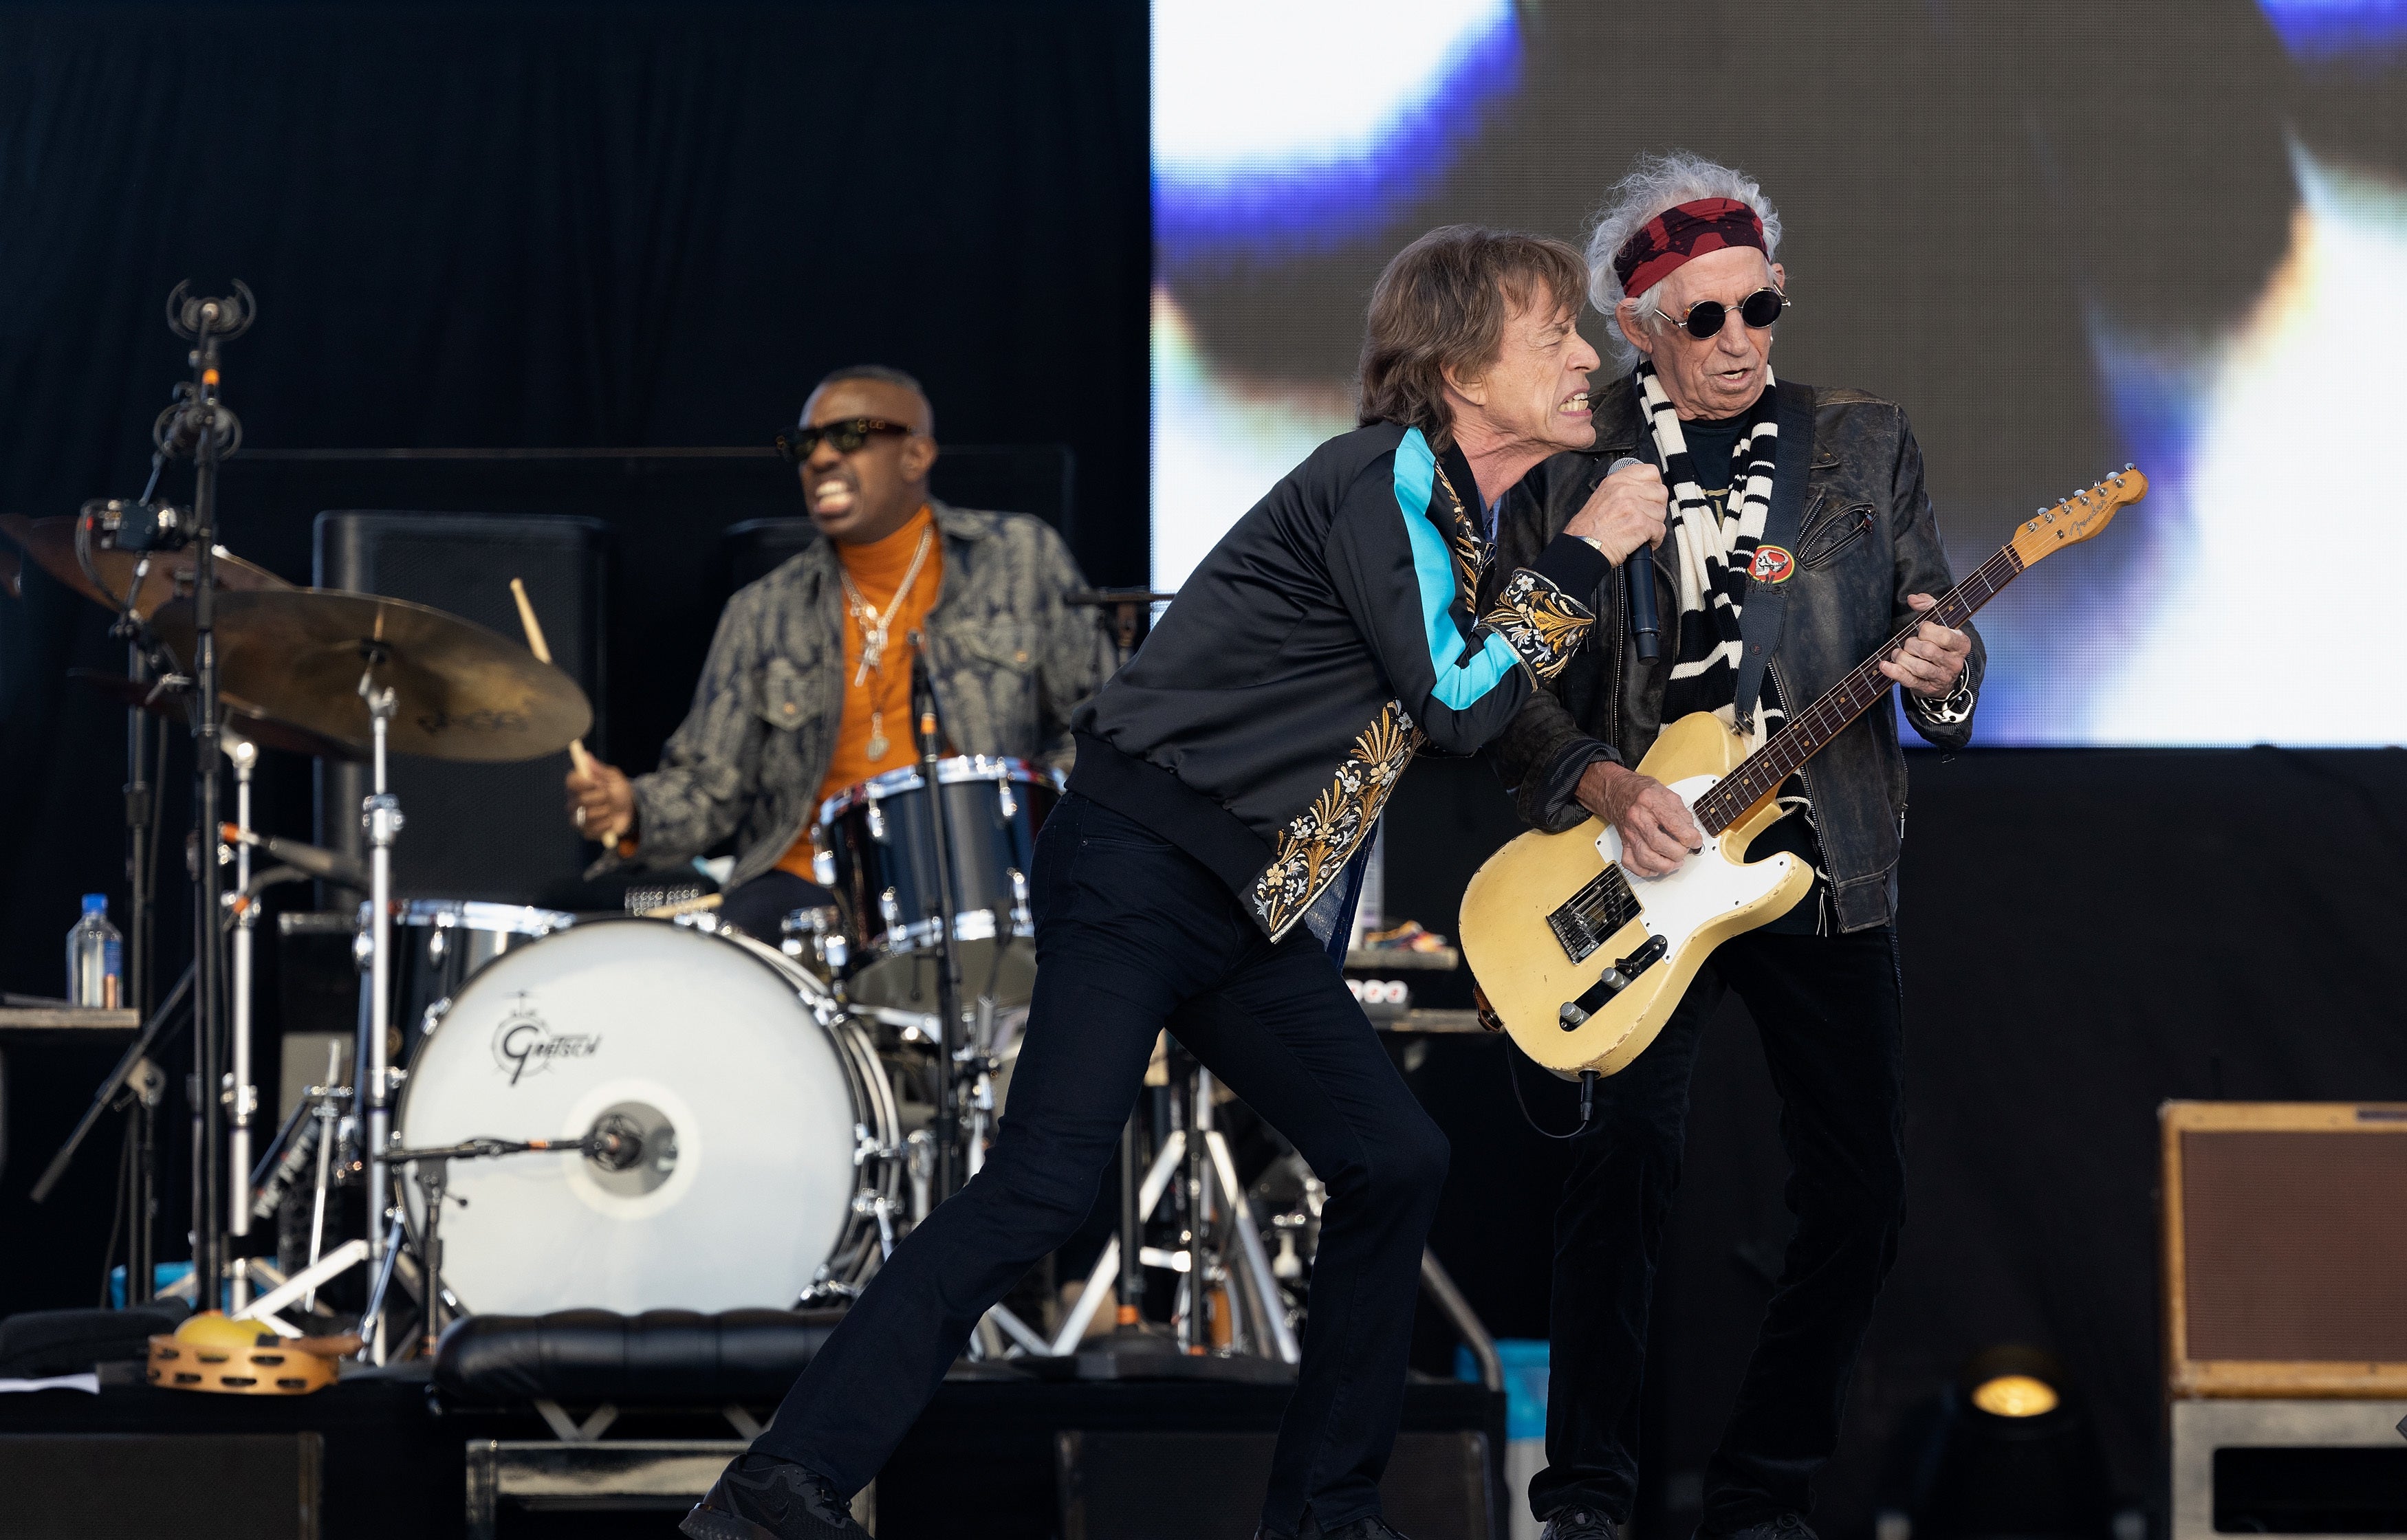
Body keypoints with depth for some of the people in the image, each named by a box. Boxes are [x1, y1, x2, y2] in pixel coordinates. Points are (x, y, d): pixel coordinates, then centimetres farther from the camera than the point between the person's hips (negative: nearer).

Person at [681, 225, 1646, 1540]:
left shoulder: (1469, 513, 16)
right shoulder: (1386, 476, -13)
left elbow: (1485, 707, 25)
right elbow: (1455, 703, -18)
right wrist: (1582, 560, -9)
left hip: (1250, 906, 10)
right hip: (1143, 858, -10)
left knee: (1394, 1161, 6)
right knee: (1043, 1186, -19)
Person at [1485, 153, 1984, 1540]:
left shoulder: (1864, 443, 10)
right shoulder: (1570, 465, 3)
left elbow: (1936, 633, 10)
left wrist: (1941, 671, -14)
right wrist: (1605, 787, -14)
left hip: (1823, 865, 3)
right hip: (1641, 863, -3)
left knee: (1863, 1190, -1)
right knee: (1631, 1150, -20)